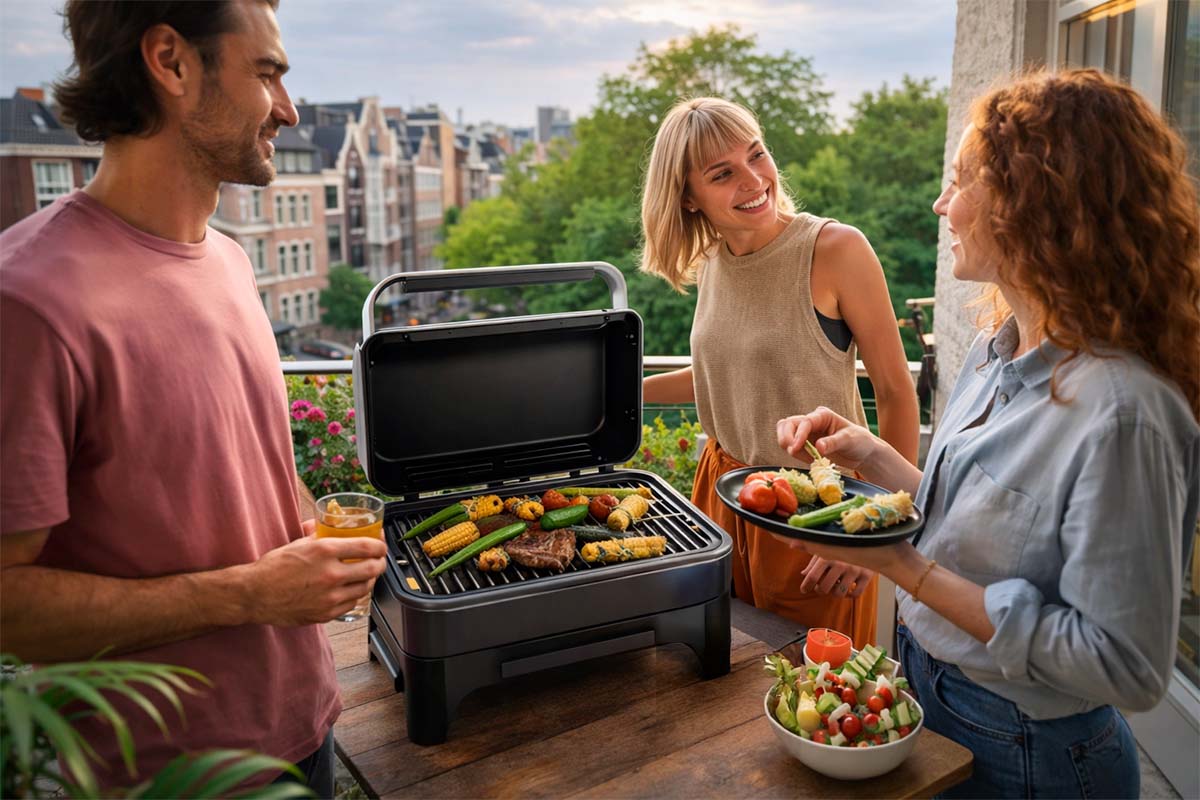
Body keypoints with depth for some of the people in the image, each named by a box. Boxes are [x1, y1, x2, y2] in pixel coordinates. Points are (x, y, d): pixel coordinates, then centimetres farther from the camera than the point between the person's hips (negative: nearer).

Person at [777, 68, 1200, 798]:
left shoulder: (1121, 410, -29)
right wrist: (870, 455, -6)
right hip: (926, 684, 7)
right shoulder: (1000, 348, -2)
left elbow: (1127, 668, -26)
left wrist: (907, 569, -27)